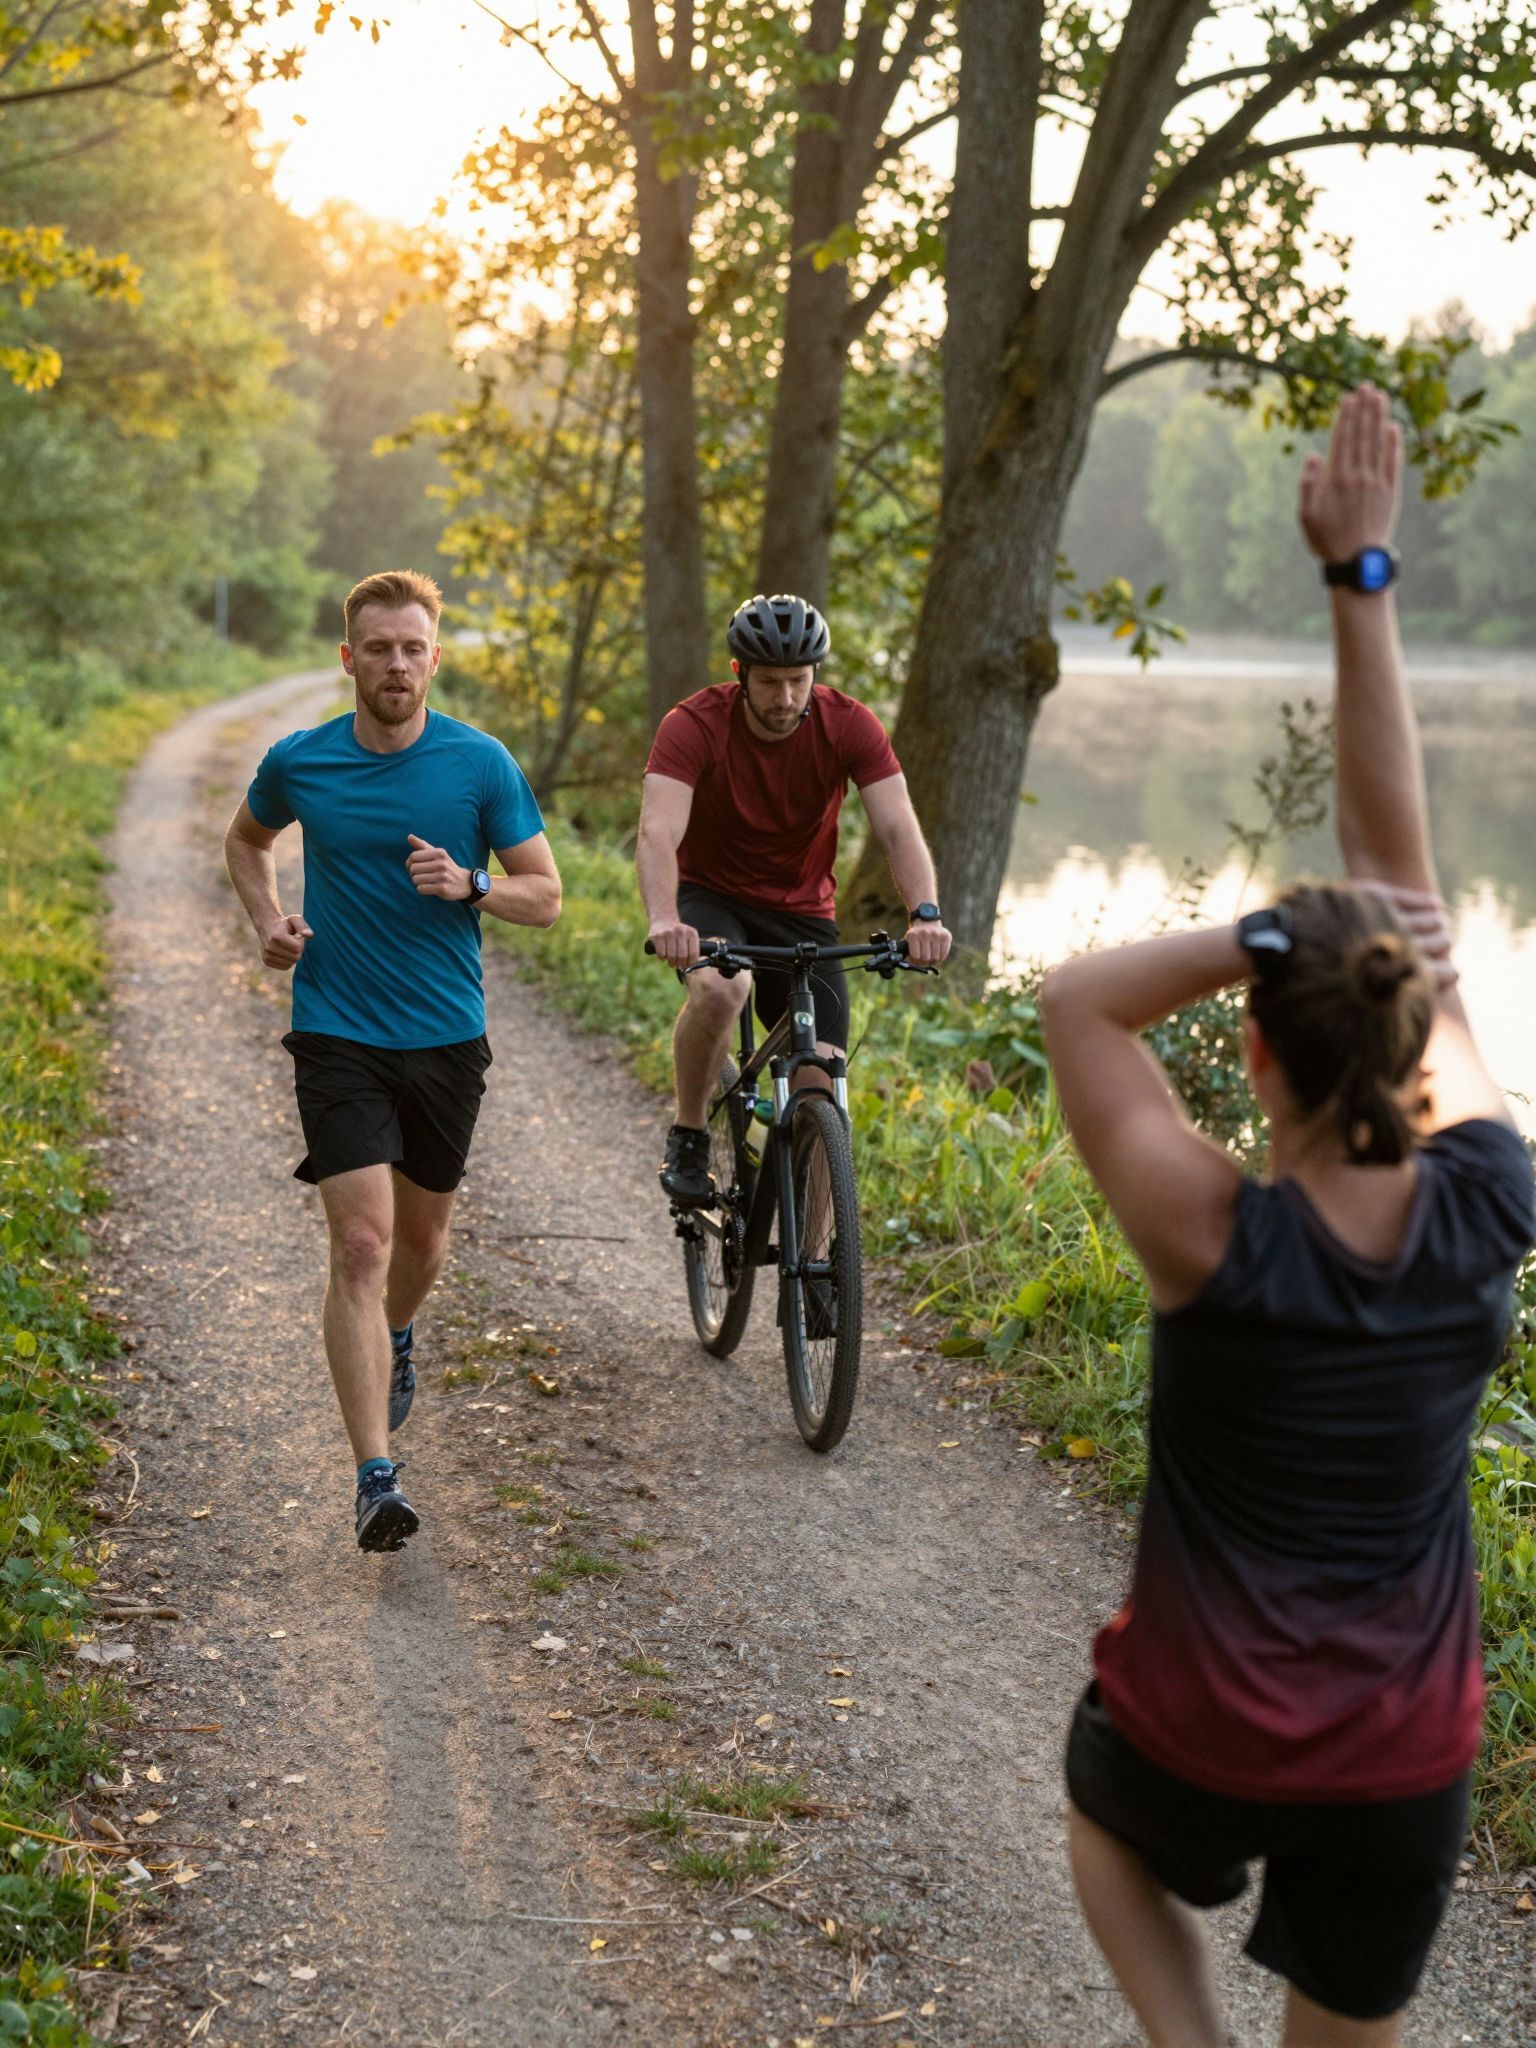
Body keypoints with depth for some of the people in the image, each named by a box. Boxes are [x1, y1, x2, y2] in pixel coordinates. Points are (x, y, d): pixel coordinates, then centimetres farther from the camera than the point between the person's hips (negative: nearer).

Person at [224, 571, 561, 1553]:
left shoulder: (481, 763, -6)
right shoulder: (299, 761, -3)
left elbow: (545, 895, 0)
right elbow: (247, 839, 19)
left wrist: (469, 885, -20)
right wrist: (268, 919, 0)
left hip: (447, 1037, 1)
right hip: (338, 1035, -1)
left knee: (422, 1236, 17)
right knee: (361, 1243, -13)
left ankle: (397, 1339, 53)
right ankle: (377, 1478, -13)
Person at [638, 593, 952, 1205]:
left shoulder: (849, 725, -14)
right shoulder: (694, 725, -20)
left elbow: (899, 828, -22)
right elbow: (658, 833, -33)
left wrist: (924, 914, -41)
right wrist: (664, 920, -52)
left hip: (802, 913, 2)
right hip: (711, 898, -2)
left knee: (821, 1084, -8)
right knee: (718, 989, -37)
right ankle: (687, 1139, -12)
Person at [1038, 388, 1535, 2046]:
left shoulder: (1217, 1241, -24)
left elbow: (1075, 1003, -13)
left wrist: (1258, 931, -24)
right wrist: (1360, 580, -8)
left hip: (1205, 1733, -2)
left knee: (1107, 1820, 34)